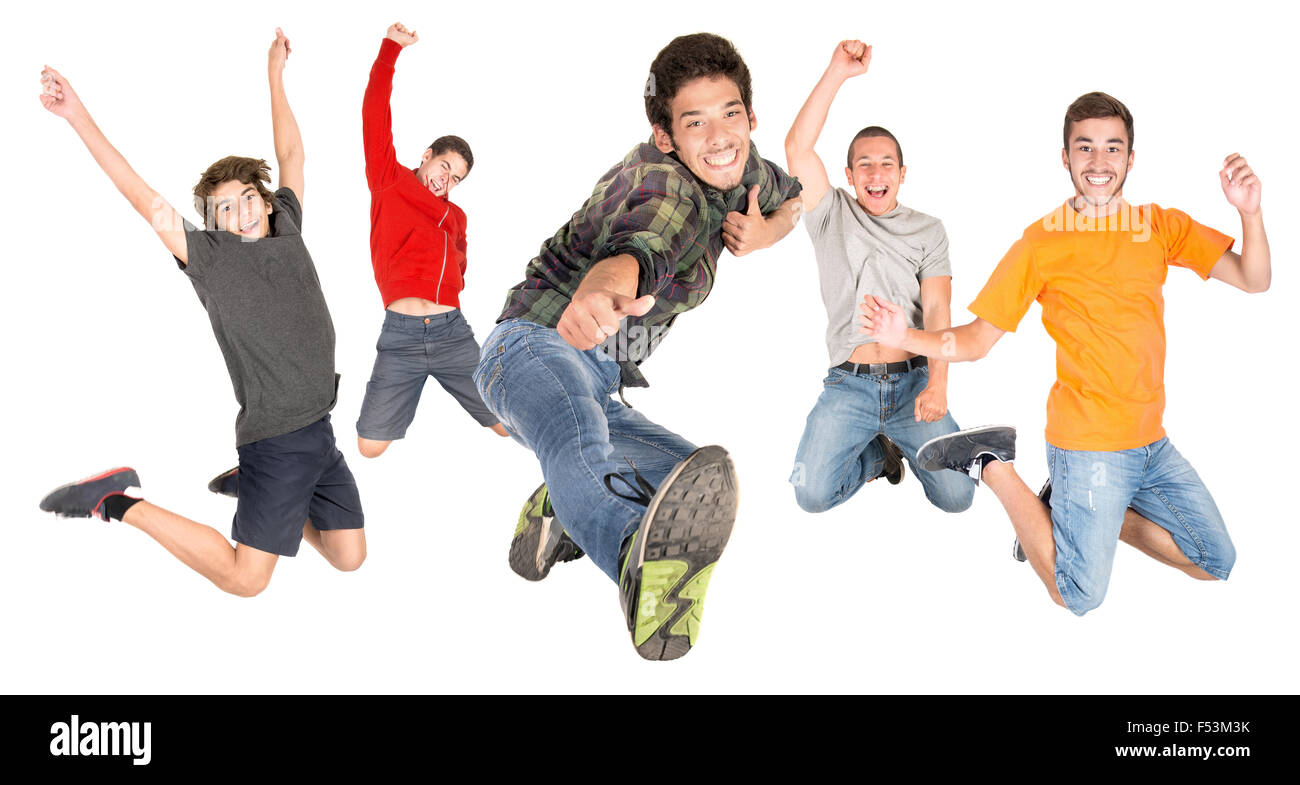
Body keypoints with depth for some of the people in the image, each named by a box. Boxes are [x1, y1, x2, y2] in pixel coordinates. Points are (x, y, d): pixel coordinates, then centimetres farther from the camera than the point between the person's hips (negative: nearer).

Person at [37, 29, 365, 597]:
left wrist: (274, 77, 21)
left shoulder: (286, 231, 9)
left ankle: (249, 486, 29)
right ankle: (120, 504, 7)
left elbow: (291, 155, 19)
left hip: (319, 429, 6)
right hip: (275, 437, -6)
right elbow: (144, 198, -11)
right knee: (245, 579, -7)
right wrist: (78, 118, -15)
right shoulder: (210, 256, -5)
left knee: (350, 557, 10)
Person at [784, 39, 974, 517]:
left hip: (912, 380, 1)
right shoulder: (831, 217, 10)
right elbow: (797, 147, -5)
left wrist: (937, 384, -15)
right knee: (811, 495, -18)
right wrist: (839, 72, -11)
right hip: (848, 387, 0)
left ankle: (904, 444, 22)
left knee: (956, 497, -13)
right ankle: (876, 455, 15)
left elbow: (937, 310, 0)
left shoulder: (927, 230, 12)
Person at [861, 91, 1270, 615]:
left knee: (1217, 565, 12)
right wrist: (906, 338, -24)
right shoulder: (1042, 242, -8)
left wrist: (1249, 213, -18)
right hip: (1088, 445, -5)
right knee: (1080, 596, -1)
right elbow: (977, 339, -6)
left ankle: (1073, 508, 20)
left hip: (1153, 443, 5)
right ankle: (992, 467, 13)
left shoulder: (1161, 226, 4)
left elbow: (1253, 280, 0)